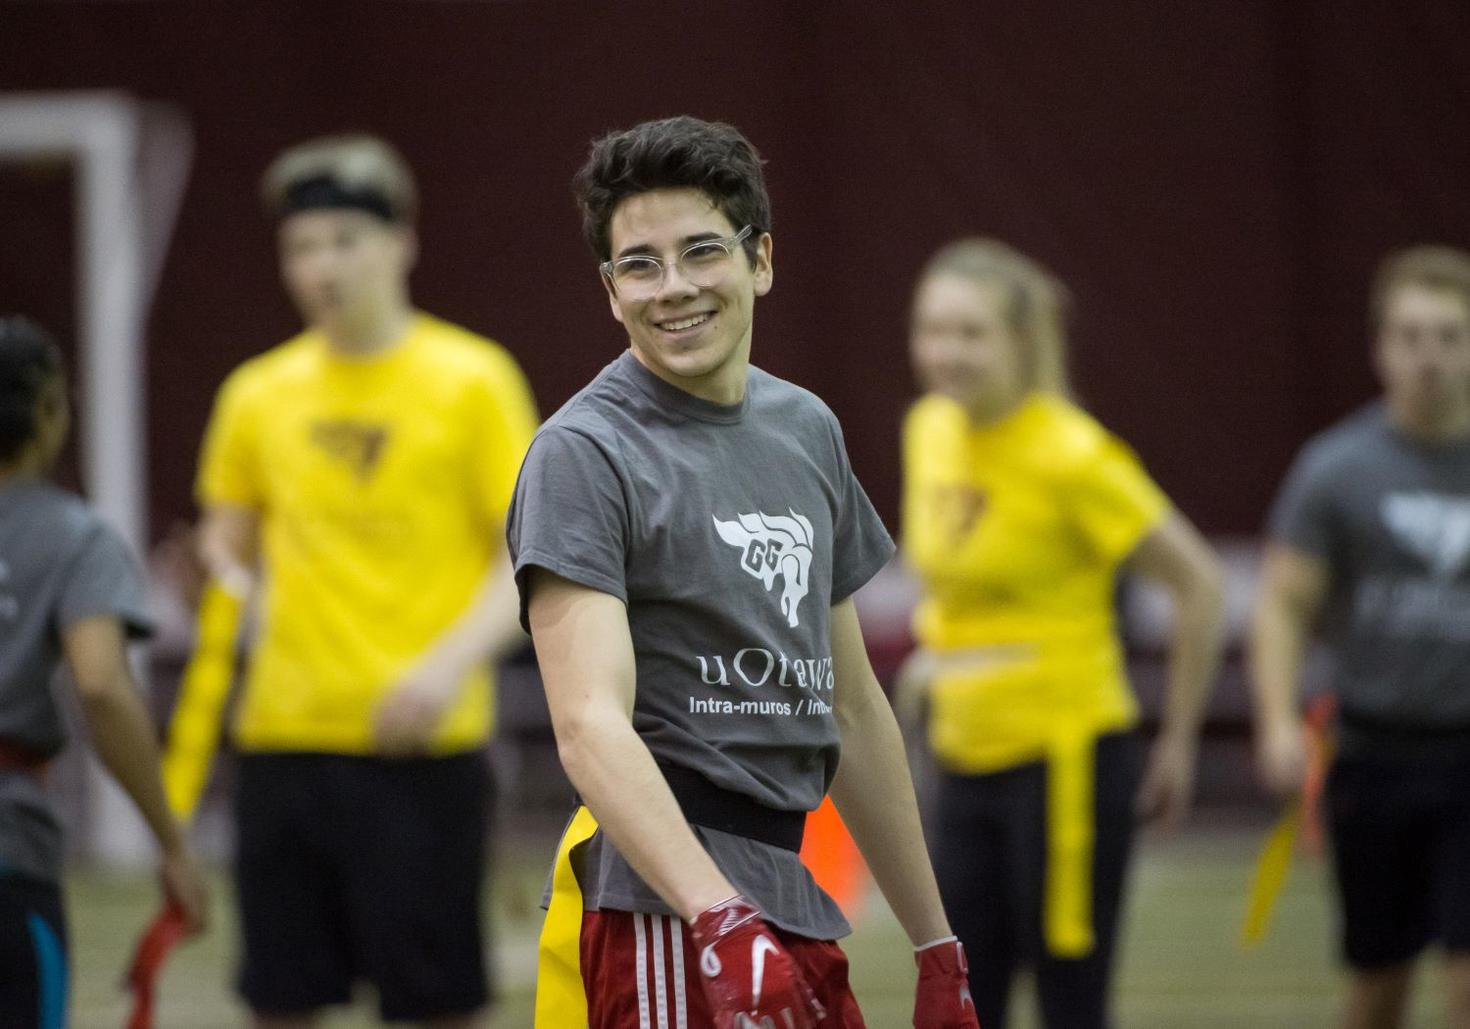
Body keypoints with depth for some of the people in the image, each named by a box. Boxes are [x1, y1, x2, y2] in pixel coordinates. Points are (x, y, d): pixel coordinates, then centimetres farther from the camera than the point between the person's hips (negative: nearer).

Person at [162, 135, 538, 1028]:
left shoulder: (471, 380, -2)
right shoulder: (259, 395, 10)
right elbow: (228, 541, 22)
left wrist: (453, 662, -20)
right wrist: (223, 580, -2)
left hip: (419, 744, -4)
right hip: (284, 736, 4)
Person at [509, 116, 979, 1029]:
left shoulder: (807, 429, 15)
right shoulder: (584, 455, -8)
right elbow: (591, 724, -20)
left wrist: (937, 947, 20)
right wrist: (719, 918, -33)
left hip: (792, 899, 7)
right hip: (659, 915, -7)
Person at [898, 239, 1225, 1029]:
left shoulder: (1072, 455, -16)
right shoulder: (929, 430, 5)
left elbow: (1198, 584, -10)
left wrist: (1177, 741, -6)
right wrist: (934, 647, 12)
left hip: (1064, 760, -7)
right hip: (966, 759, 7)